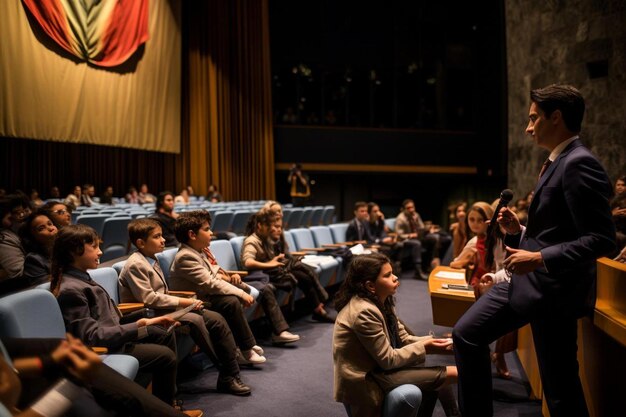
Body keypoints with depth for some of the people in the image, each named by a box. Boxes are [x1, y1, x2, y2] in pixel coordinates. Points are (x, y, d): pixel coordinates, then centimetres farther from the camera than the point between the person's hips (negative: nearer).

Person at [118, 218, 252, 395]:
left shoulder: (152, 259, 14)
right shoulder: (135, 265, -14)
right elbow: (148, 298, -21)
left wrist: (185, 301, 0)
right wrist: (183, 302, -18)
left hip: (163, 307, 9)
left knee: (217, 319, -6)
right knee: (195, 320, -31)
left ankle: (231, 373, -5)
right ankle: (225, 372, -15)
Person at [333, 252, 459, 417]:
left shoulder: (381, 301, 2)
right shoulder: (364, 312, -26)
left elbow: (403, 339, 5)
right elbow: (388, 359, -21)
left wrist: (432, 342, -11)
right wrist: (424, 348, -16)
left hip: (378, 367, 9)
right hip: (365, 378, -9)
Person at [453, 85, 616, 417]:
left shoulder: (580, 163, -17)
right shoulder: (556, 163, 14)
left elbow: (602, 239, -23)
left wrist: (539, 259, -24)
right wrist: (518, 231, 7)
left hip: (555, 288, -10)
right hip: (525, 279, 10)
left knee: (560, 385, 4)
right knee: (466, 335, 12)